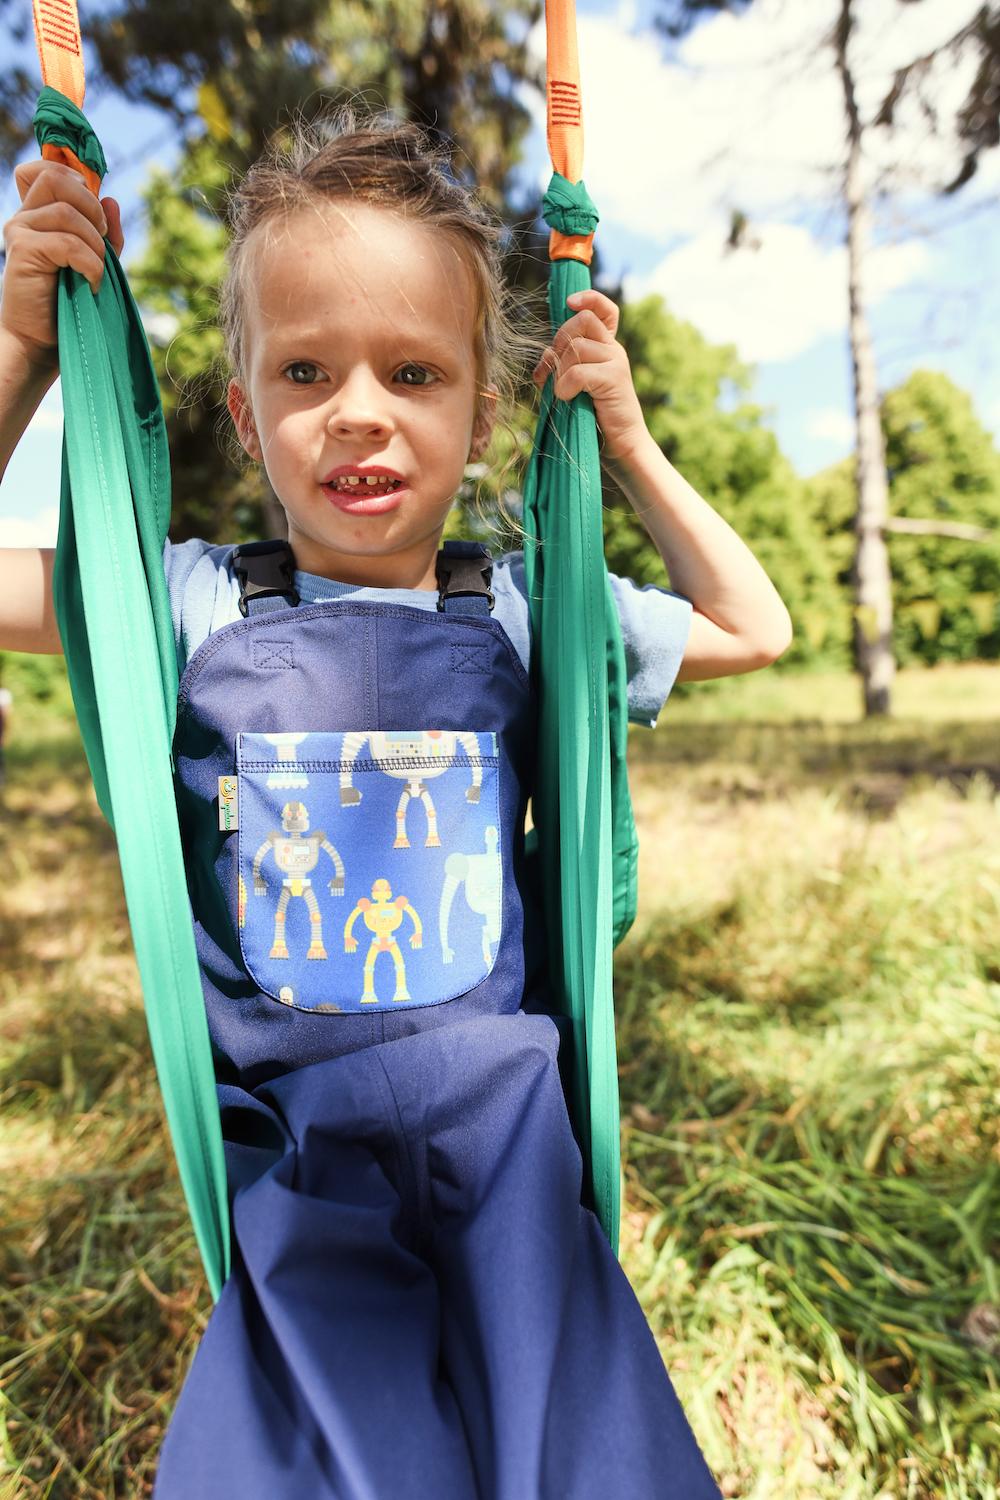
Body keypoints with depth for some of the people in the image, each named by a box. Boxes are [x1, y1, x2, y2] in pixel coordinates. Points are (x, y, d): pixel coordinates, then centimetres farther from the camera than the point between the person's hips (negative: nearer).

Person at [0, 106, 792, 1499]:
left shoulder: (523, 612, -3)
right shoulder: (189, 607, -5)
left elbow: (754, 629, 9)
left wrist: (627, 444, 0)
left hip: (509, 1154, 1)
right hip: (292, 1165, 0)